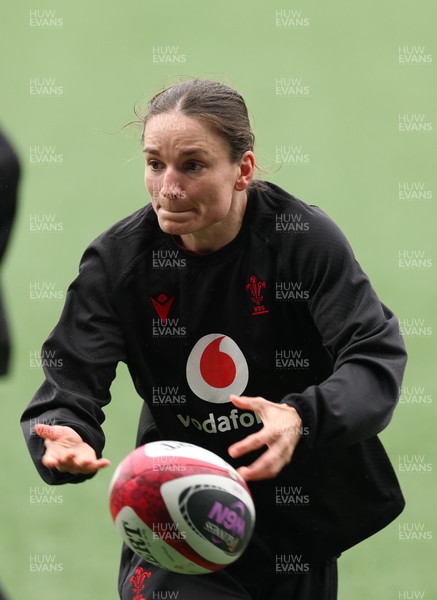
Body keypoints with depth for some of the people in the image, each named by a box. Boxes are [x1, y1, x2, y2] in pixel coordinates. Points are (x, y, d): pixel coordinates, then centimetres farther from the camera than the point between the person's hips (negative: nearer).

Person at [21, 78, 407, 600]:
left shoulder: (306, 238, -17)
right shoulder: (118, 259, -12)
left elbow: (376, 357, -24)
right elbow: (69, 385, -14)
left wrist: (302, 420, -44)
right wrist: (64, 440, -39)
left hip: (298, 513, 0)